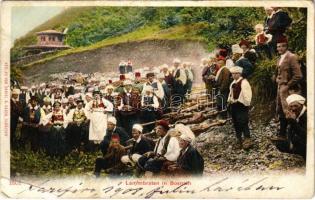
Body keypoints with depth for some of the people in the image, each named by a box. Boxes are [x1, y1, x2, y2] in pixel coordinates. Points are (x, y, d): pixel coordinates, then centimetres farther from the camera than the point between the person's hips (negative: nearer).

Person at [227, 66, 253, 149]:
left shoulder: (244, 82, -16)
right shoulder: (233, 83, 12)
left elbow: (247, 95, -20)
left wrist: (246, 104, -18)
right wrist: (229, 100, 10)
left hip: (241, 106, -9)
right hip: (234, 105, 9)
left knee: (243, 123, -9)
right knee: (236, 123, 14)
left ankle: (247, 140, -1)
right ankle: (239, 140, 26)